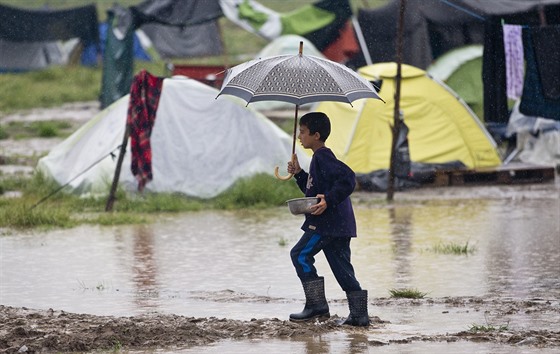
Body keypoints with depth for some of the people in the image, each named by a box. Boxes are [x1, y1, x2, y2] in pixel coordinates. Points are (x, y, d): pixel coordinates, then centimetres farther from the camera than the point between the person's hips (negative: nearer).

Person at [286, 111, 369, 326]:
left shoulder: (323, 157, -12)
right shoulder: (320, 158, 20)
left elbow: (348, 179, -24)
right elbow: (312, 191, 29)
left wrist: (329, 200, -28)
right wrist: (298, 174, 16)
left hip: (329, 221, -10)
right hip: (340, 224, 10)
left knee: (301, 255, -5)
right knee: (341, 267, 9)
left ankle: (317, 306, -7)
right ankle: (359, 314, 6)